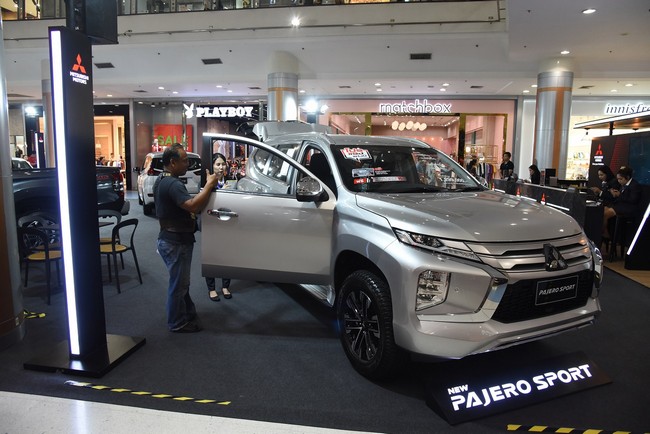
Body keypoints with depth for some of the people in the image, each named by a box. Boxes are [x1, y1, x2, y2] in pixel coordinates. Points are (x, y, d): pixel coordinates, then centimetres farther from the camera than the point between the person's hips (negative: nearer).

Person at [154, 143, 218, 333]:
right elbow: (193, 206, -37)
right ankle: (178, 323, 18)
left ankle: (188, 314, 35)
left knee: (181, 282, 21)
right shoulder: (173, 184, -24)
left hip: (170, 238, 10)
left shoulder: (162, 180, 11)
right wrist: (209, 184, -28)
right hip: (175, 243, -10)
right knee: (179, 284, 4)